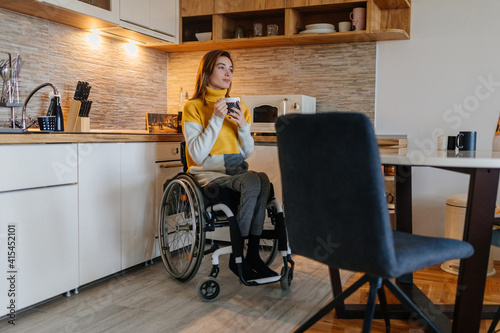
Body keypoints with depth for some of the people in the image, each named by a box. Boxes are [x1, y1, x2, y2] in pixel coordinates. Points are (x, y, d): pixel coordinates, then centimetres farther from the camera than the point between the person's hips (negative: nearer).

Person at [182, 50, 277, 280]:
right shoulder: (193, 107, -1)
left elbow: (247, 153, 12)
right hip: (207, 173, -5)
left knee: (262, 179, -30)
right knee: (252, 181, -33)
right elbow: (198, 156, -13)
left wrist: (243, 126, -5)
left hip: (237, 171, 5)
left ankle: (252, 254, -23)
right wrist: (216, 119, -17)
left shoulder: (239, 107, 15)